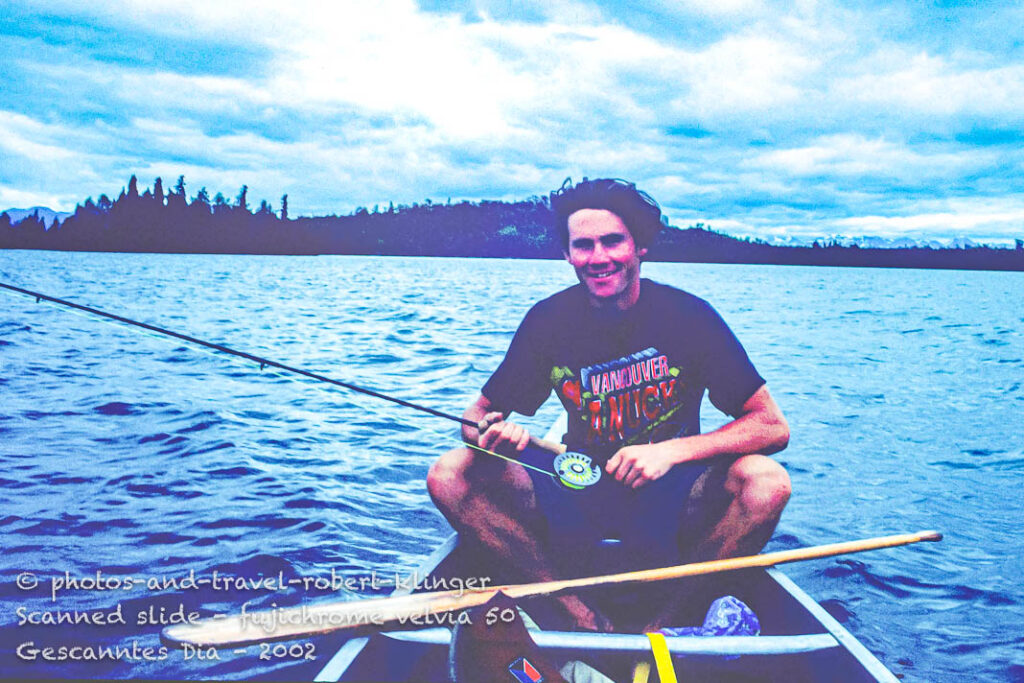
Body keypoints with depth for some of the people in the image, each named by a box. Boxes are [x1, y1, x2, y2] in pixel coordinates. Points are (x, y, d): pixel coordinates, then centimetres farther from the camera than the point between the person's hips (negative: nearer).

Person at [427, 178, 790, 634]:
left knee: (765, 481, -32)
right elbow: (478, 415, 0)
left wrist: (672, 451, -29)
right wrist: (491, 433, -25)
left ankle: (661, 624, -16)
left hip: (672, 494, -2)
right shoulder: (549, 320, -6)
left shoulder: (688, 315, -12)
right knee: (450, 476, -19)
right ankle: (587, 621, -20)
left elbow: (773, 426, -15)